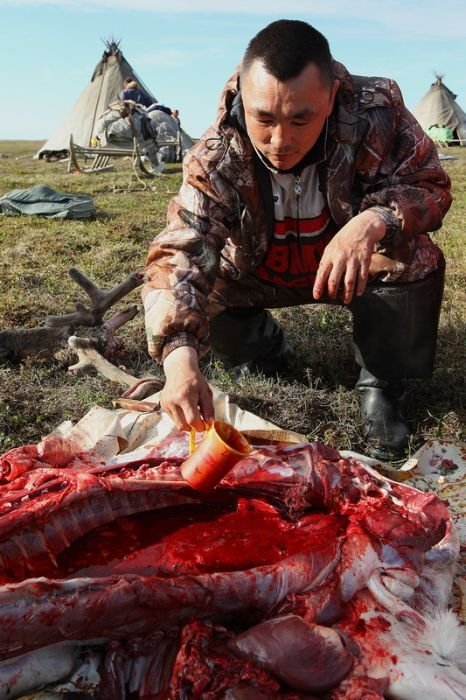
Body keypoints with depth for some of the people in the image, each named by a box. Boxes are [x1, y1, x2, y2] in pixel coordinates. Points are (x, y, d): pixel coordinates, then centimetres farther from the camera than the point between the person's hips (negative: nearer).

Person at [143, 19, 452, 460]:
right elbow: (179, 254, -37)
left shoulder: (375, 113, -29)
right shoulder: (214, 158, -30)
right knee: (200, 285, -21)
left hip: (352, 267, -1)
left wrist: (375, 220, -46)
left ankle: (381, 387, -4)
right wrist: (180, 356, -54)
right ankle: (265, 354, 11)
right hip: (261, 275, 2)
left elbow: (427, 185, -21)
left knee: (416, 262, -30)